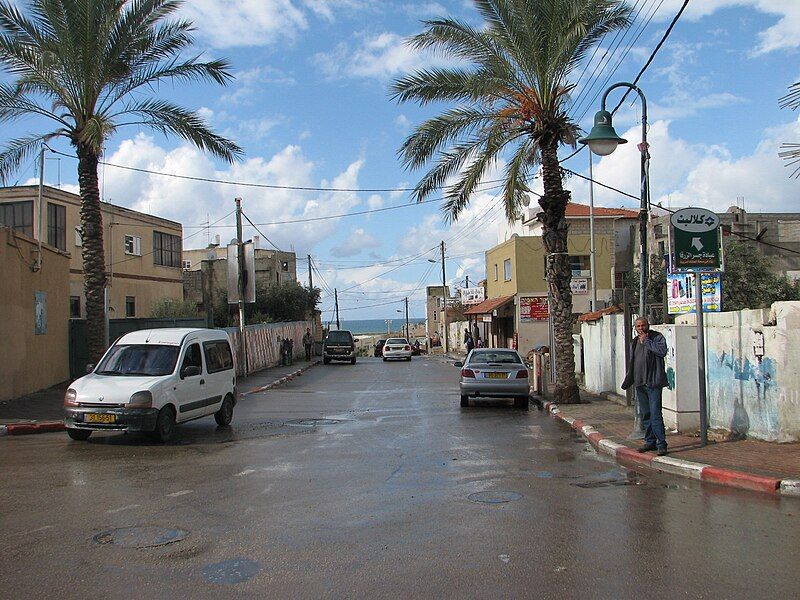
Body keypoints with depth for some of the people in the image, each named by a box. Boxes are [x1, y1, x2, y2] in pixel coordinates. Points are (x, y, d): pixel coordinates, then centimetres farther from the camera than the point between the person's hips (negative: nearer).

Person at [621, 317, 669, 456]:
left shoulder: (657, 337, -2)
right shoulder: (634, 342, 17)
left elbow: (662, 351, -21)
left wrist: (646, 341, -13)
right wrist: (628, 380, 20)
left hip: (653, 382, -7)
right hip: (639, 383, 7)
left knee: (655, 414, -11)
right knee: (645, 414, 12)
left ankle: (661, 444, -6)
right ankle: (650, 442, 22)